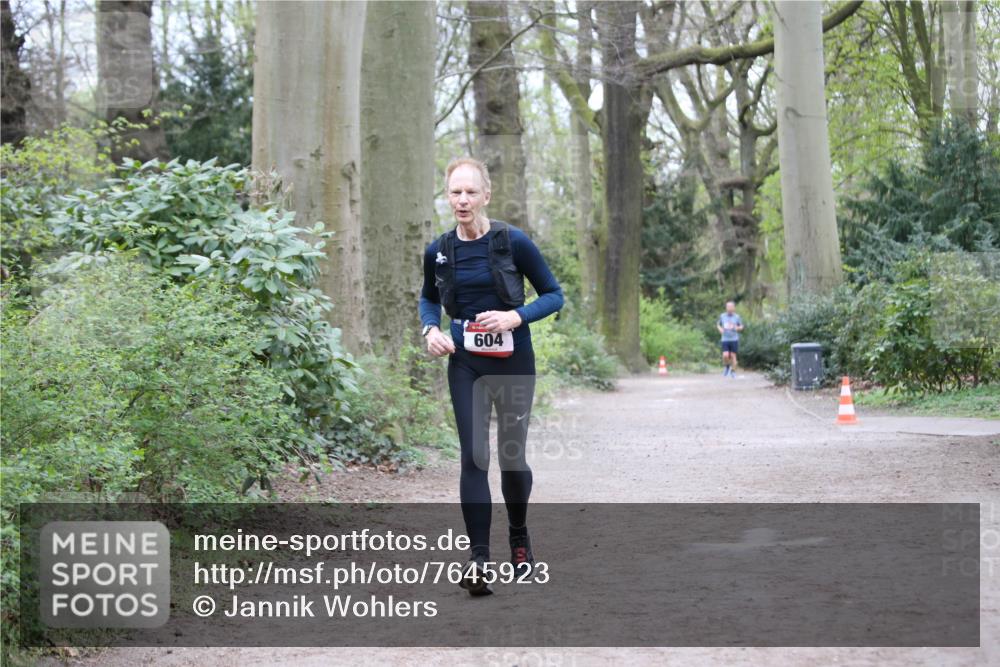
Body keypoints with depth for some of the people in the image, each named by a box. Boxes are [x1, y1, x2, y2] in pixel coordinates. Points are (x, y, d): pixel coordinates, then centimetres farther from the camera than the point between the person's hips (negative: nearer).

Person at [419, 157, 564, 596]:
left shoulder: (513, 242, -10)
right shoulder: (439, 251, 0)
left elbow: (553, 295, -2)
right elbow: (429, 298, 19)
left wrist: (516, 317, -19)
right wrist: (431, 329, -2)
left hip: (513, 363, -2)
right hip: (466, 365, 2)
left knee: (511, 456, 8)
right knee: (473, 457, -9)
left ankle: (519, 537, 35)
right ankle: (478, 559, -10)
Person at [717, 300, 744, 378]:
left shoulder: (737, 317, 0)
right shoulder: (722, 316, 3)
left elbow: (741, 327, 11)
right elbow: (718, 324, 18)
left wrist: (737, 328, -11)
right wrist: (720, 329, -3)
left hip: (734, 339, 0)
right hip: (725, 339, 0)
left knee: (733, 355, 1)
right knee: (725, 355, -11)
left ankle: (733, 372, 15)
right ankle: (727, 367, 19)